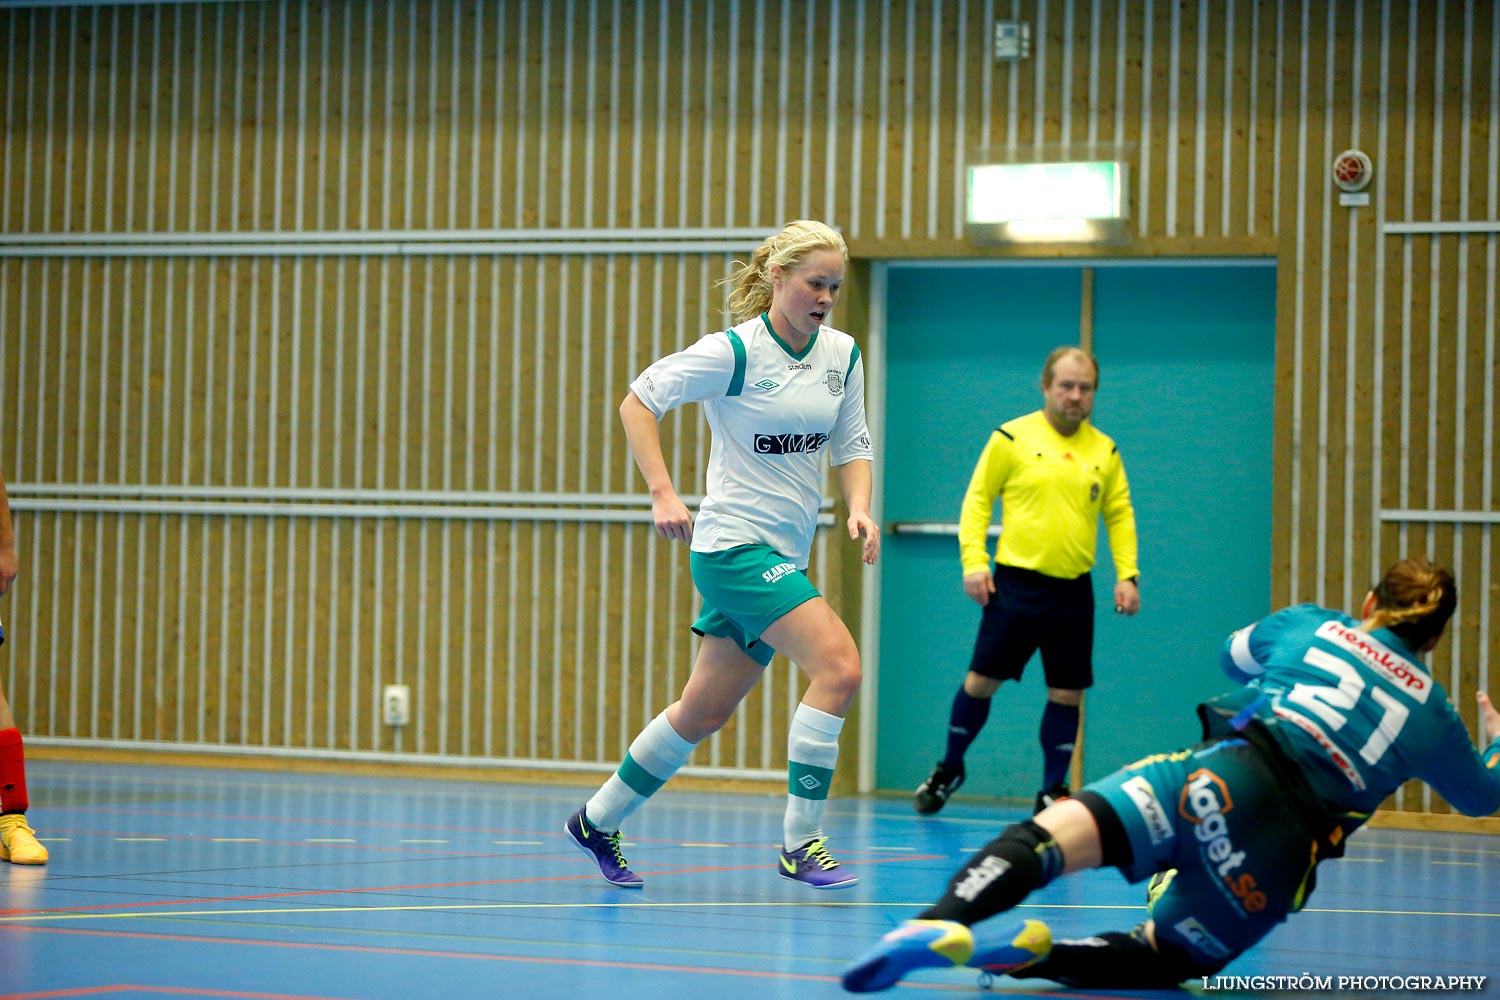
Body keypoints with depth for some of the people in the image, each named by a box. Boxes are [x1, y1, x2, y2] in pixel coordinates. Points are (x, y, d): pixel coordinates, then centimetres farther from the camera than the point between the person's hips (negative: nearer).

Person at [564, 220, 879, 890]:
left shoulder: (843, 355, 6)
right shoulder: (736, 351, -13)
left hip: (784, 554, 7)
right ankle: (800, 844, -15)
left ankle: (598, 821, 31)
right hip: (734, 543, -7)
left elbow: (851, 446, 15)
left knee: (706, 710, 13)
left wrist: (859, 507, -4)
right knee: (839, 666, -21)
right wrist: (662, 493, -17)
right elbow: (637, 401, -9)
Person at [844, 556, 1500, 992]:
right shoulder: (1433, 712, 23)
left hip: (1229, 776, -1)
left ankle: (937, 927, -46)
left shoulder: (1309, 624, 24)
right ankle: (1037, 956, -17)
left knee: (1050, 839, -14)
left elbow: (1236, 655, 45)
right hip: (1280, 859, 1)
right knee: (1165, 956, 17)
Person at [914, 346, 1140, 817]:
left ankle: (1053, 791, 15)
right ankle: (949, 769, 20)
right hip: (1016, 582, -3)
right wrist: (973, 561, -8)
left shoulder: (1105, 450, 9)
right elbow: (977, 500, 2)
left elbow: (1120, 516, 13)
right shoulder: (1012, 438, -1)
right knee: (983, 678, 0)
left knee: (1067, 692, 4)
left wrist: (1127, 574, 3)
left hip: (1074, 590, 3)